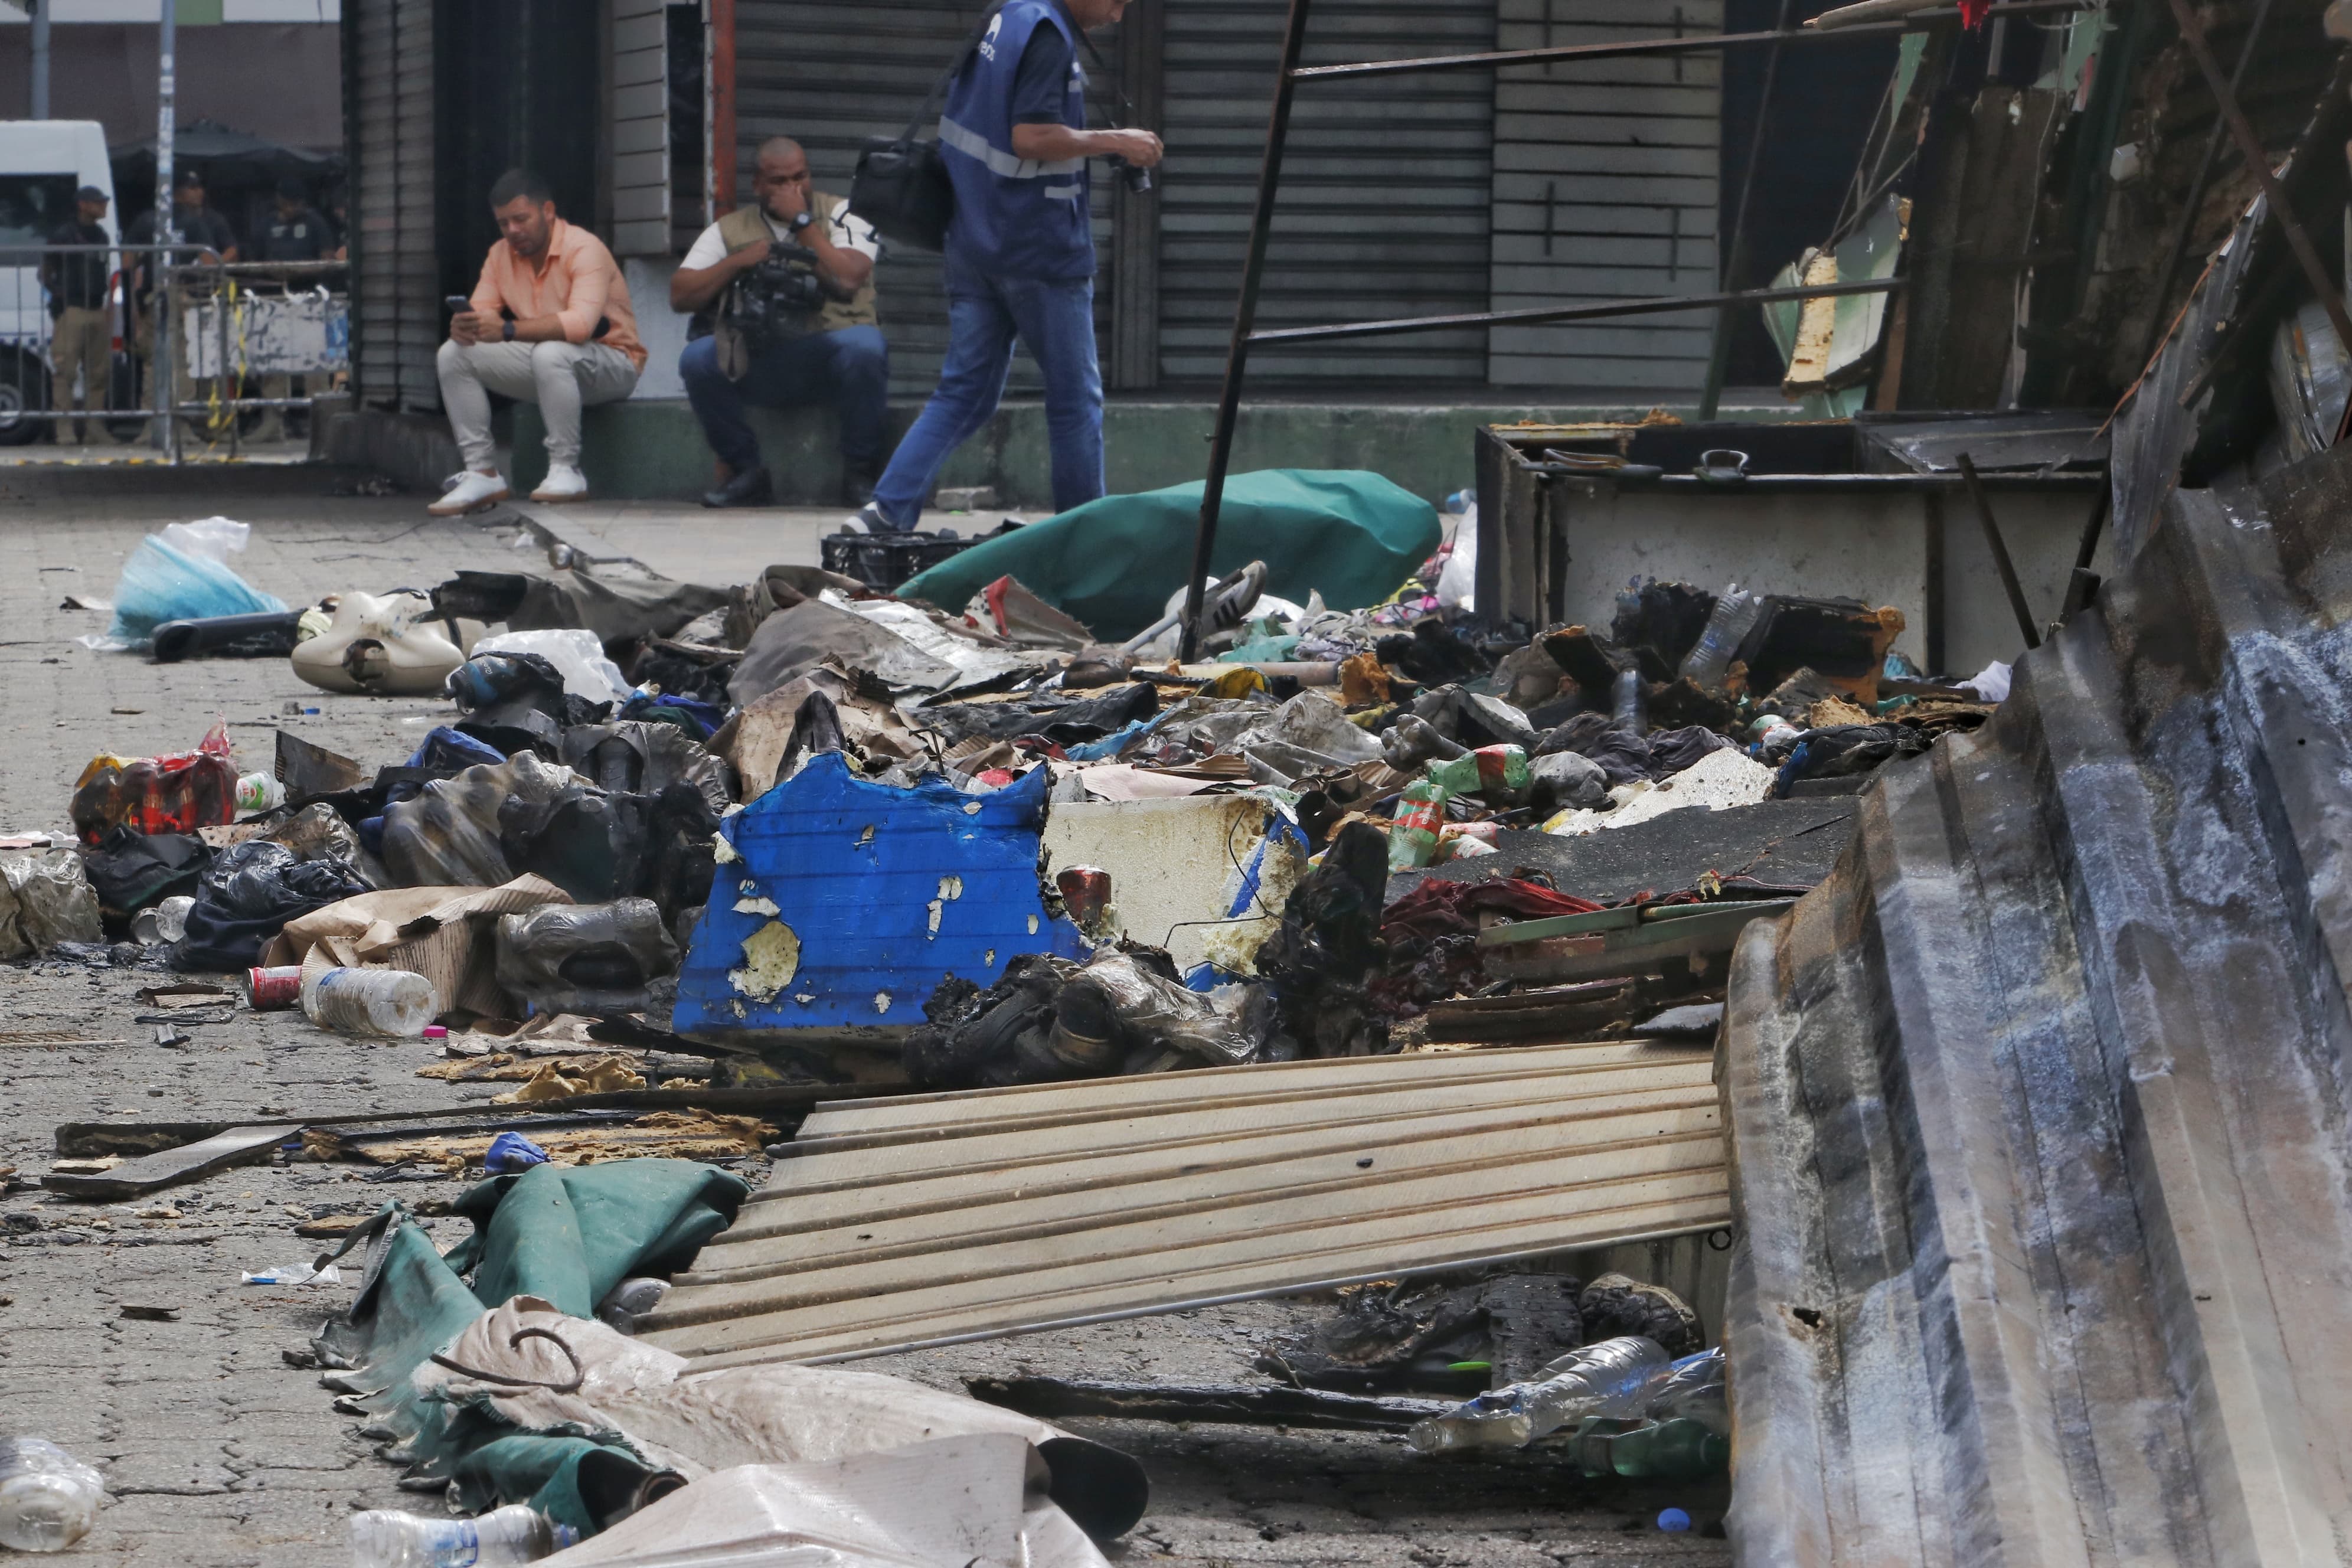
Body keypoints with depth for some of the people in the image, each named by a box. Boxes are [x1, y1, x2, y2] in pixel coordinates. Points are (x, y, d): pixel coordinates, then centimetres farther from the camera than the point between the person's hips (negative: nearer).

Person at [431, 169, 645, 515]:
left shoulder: (584, 249, -19)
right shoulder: (501, 255, 4)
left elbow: (581, 322, -34)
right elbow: (481, 313, -3)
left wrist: (507, 330, -44)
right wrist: (464, 327, -30)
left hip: (610, 364, -7)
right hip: (542, 363, 7)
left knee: (551, 353, -39)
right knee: (454, 354, -8)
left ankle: (565, 471, -27)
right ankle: (481, 474, -12)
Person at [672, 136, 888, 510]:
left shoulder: (840, 214, 9)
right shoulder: (730, 230, 16)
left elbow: (848, 279, -11)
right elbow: (680, 296, 7)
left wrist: (802, 222, -7)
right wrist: (738, 262, -4)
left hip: (827, 349, -2)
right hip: (757, 360, 2)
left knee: (865, 348, -36)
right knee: (697, 359, -26)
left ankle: (862, 473, -16)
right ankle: (745, 472, -9)